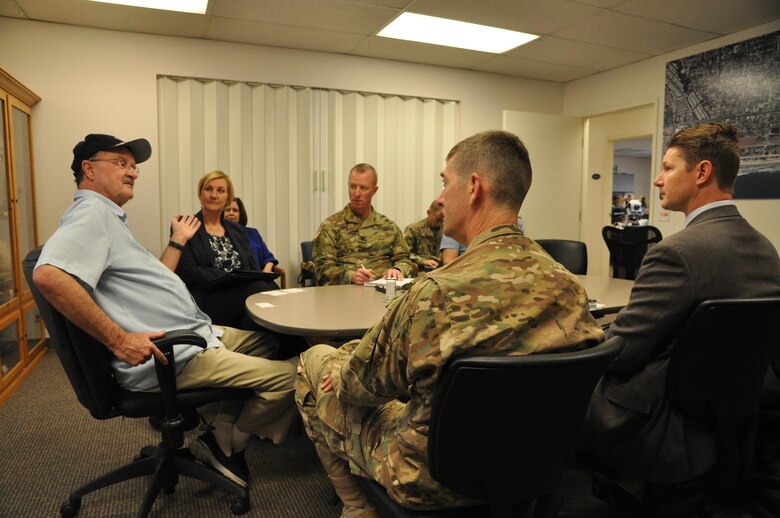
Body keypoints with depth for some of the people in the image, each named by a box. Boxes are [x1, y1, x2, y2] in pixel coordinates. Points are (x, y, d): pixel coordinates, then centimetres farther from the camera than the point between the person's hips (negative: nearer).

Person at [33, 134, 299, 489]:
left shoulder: (109, 216, 20)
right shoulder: (93, 211, -12)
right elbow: (48, 275, -31)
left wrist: (177, 242, 26)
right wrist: (118, 340, -28)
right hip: (172, 356, -11)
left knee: (268, 342, 22)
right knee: (288, 376, -19)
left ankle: (224, 429, 13)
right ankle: (225, 446, 7)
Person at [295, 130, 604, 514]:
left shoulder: (437, 293, -33)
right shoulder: (571, 288, -13)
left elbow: (362, 384, -17)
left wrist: (345, 374, 8)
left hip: (431, 481, -6)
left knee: (315, 359, 13)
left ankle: (357, 506, 27)